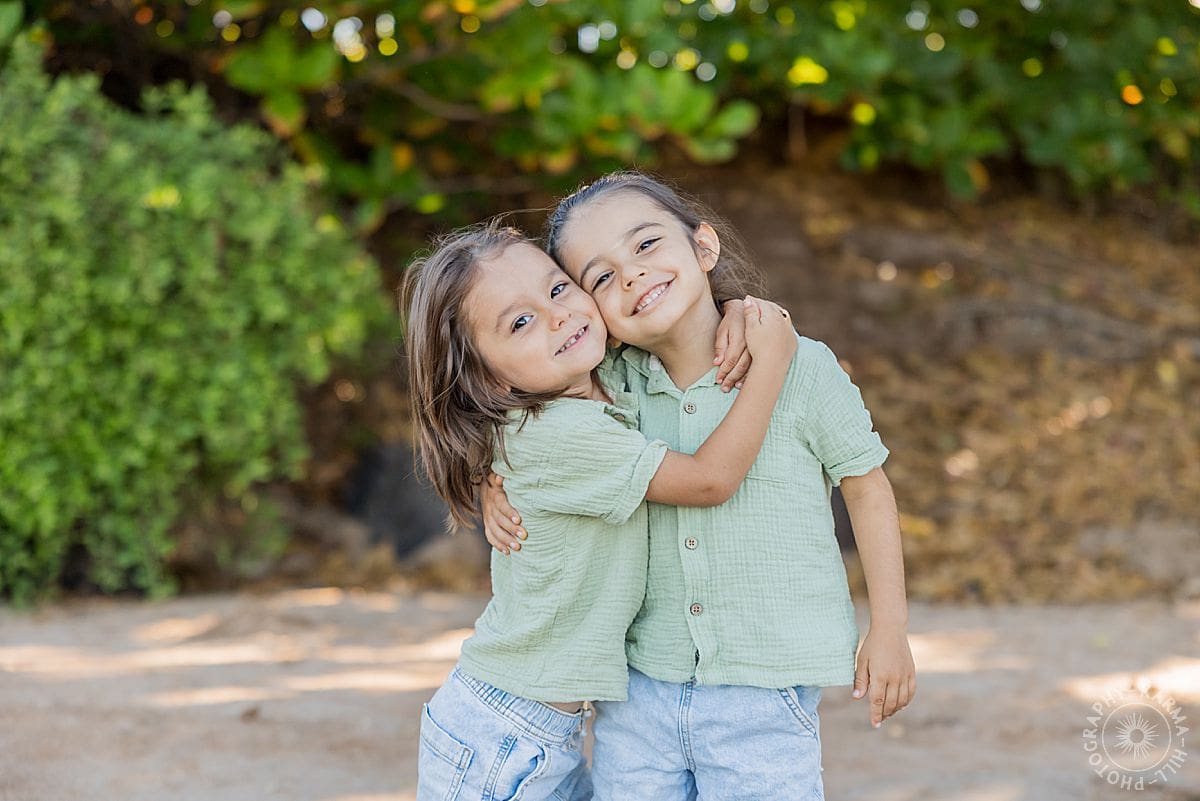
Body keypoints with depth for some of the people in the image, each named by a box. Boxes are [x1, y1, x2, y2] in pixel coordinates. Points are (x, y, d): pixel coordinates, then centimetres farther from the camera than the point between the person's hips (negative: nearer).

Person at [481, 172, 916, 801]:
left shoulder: (800, 366, -10)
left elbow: (866, 487, 1)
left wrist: (889, 630, 3)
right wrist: (497, 484, -1)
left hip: (765, 699, -3)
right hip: (637, 693, 4)